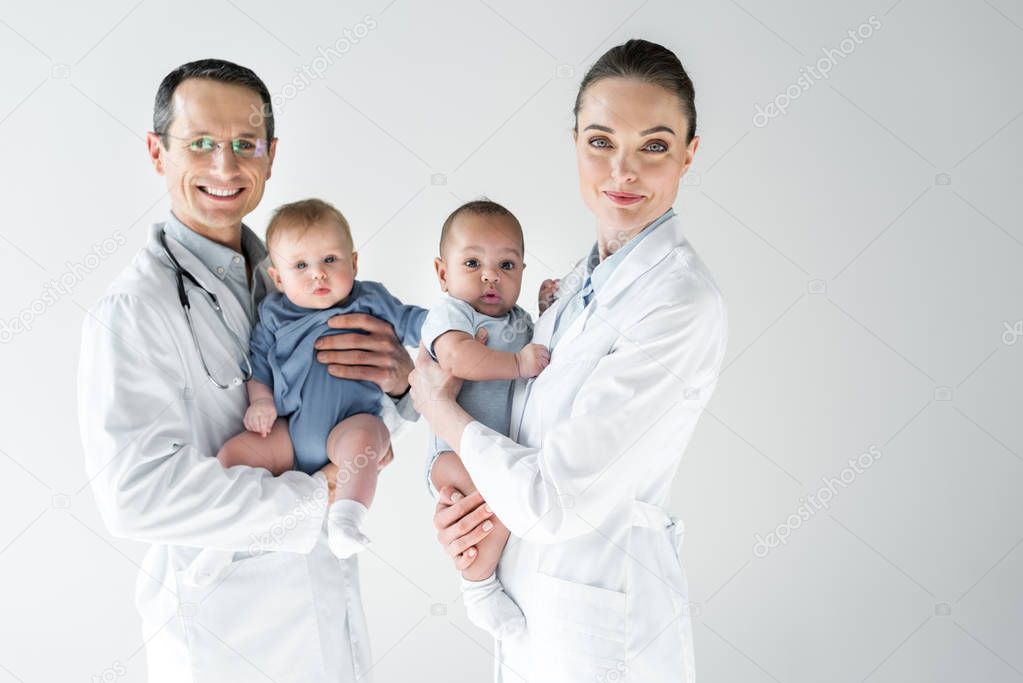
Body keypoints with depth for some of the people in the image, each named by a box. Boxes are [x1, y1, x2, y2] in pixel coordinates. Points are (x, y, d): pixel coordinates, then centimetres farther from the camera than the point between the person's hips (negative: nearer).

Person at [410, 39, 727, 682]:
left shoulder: (682, 303, -25)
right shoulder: (586, 276, 2)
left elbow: (554, 501, -26)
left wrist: (439, 406, -11)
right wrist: (478, 493, -8)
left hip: (601, 625, -7)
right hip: (532, 591, 7)